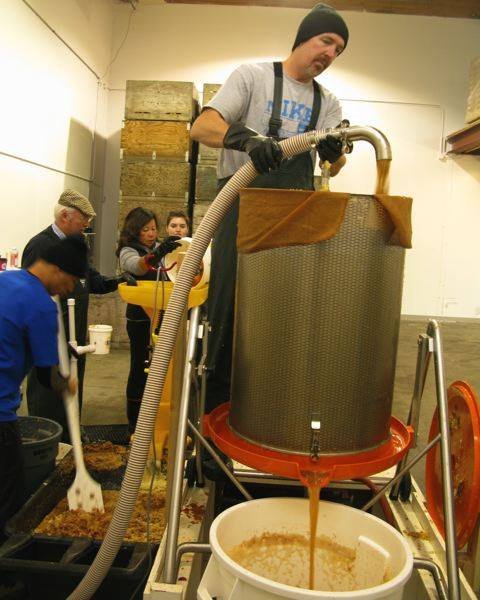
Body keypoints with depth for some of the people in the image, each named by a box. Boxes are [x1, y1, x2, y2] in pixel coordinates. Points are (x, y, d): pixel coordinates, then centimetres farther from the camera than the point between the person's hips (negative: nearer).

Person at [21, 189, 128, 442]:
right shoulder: (40, 246, -16)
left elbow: (92, 281, 15)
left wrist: (117, 282, -4)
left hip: (74, 337, 9)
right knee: (46, 400, 4)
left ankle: (68, 442, 34)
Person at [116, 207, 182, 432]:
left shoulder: (159, 248, 11)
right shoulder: (127, 251, -8)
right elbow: (136, 266, -32)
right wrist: (156, 253, -52)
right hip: (141, 320, -6)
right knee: (141, 368, 1)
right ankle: (135, 422, 15)